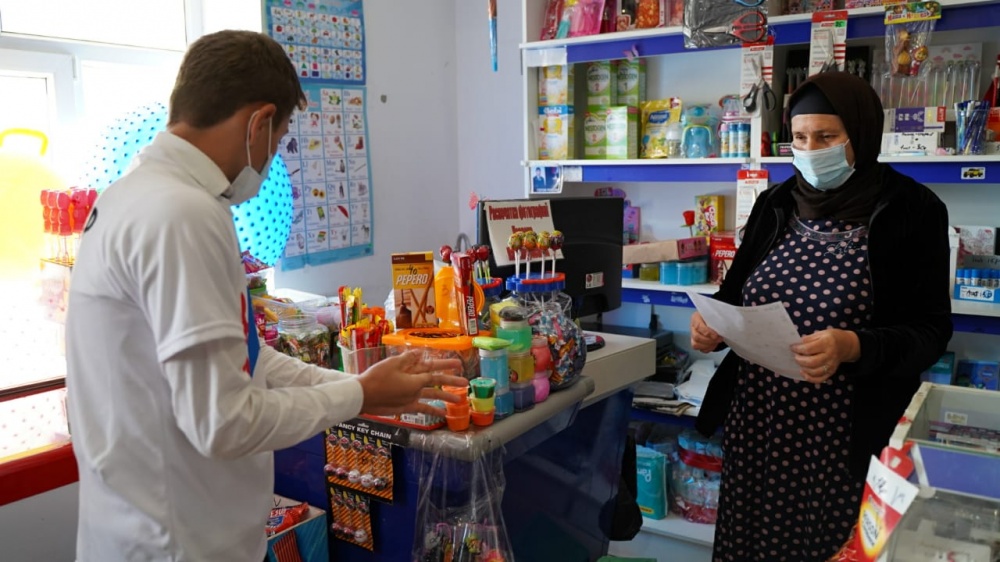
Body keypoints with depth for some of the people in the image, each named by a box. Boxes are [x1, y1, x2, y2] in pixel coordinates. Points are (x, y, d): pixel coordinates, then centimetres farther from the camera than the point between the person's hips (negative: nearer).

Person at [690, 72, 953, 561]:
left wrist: (853, 347, -26)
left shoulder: (912, 211, -6)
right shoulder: (775, 204, 6)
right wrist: (713, 323, -9)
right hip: (756, 420, 4)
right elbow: (736, 291, 12)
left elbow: (931, 331, -8)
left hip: (846, 434, -3)